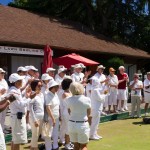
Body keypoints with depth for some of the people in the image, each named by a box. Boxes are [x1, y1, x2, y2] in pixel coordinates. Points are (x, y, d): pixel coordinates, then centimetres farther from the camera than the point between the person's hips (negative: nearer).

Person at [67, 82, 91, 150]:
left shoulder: (69, 100, -6)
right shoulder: (87, 100, -11)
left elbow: (69, 112, 1)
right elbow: (89, 114, -3)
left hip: (72, 124, 3)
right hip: (83, 124, -3)